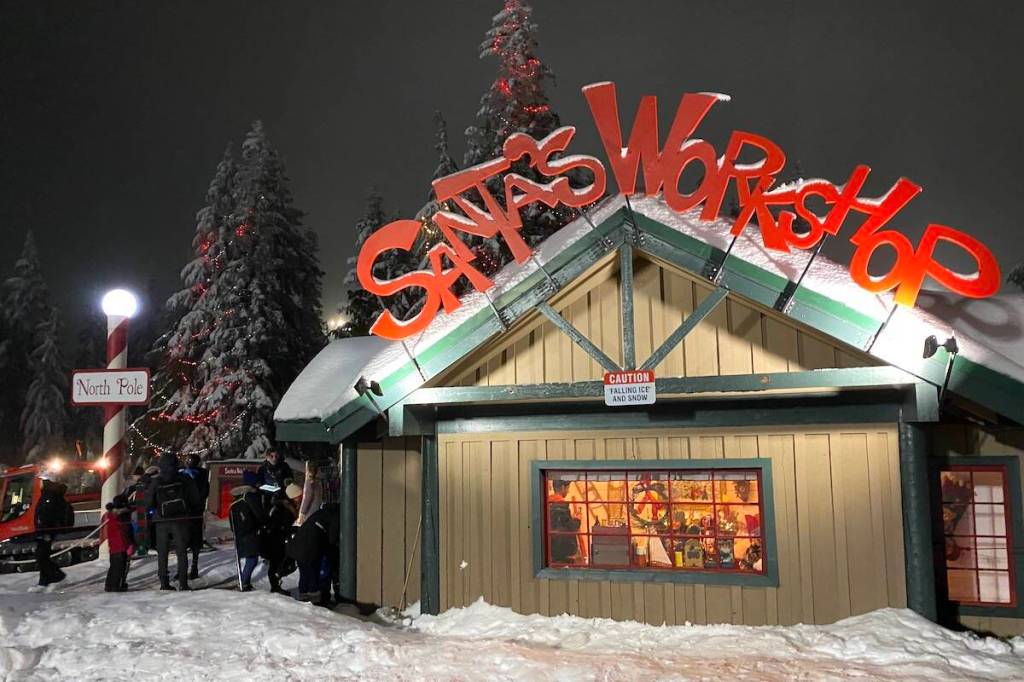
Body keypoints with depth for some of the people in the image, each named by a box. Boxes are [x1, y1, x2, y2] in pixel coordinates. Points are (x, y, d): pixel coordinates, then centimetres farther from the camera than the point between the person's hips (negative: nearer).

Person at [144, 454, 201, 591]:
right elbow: (195, 500, 3)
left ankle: (164, 583, 7)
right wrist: (194, 513, 16)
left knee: (162, 553, 9)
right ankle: (183, 583, -4)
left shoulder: (155, 482, -2)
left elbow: (148, 504, 4)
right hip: (181, 520, 0)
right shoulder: (185, 480, -2)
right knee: (181, 551, 3)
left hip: (161, 522, 1)